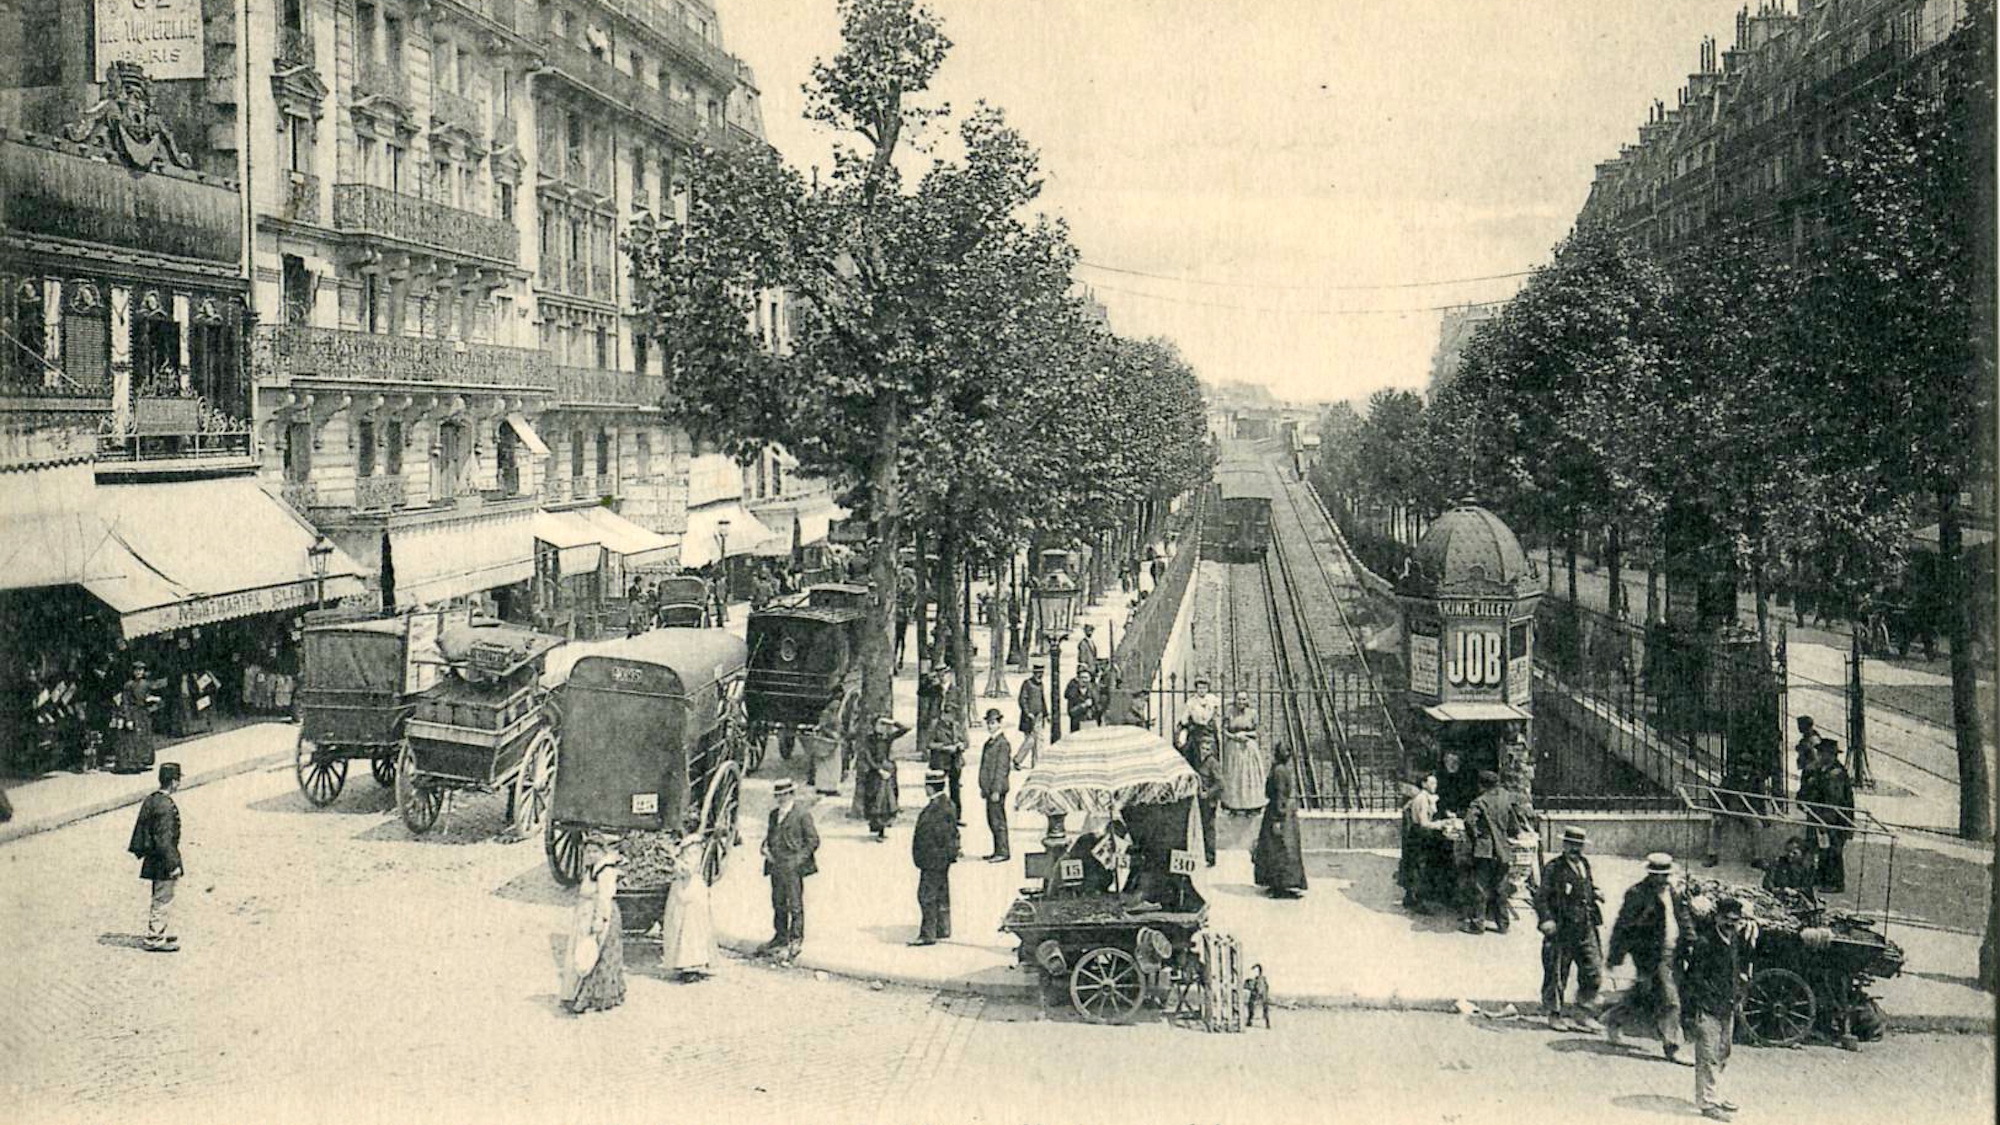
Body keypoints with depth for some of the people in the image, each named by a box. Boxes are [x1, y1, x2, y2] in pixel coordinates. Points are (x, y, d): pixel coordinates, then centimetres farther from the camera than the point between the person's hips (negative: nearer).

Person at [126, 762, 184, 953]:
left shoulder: (150, 800, 7)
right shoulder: (166, 806, -23)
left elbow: (140, 827, 16)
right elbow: (164, 839, -24)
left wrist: (139, 851, 26)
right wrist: (173, 864, -20)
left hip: (153, 859, 10)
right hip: (163, 861, -10)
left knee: (161, 899, 20)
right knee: (162, 900, 0)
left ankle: (166, 934, 31)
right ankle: (155, 939, 7)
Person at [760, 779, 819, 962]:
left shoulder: (802, 814, -7)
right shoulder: (774, 815, 15)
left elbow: (813, 840, -8)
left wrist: (799, 859, -13)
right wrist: (766, 848, 4)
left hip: (793, 867, -7)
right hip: (776, 866, 7)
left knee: (795, 906, -3)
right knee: (778, 904, 14)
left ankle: (795, 942, 2)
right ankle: (780, 938, 25)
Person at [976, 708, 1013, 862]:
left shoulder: (1002, 743, -13)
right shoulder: (990, 742, 15)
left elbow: (1001, 768, -17)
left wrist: (996, 790, -19)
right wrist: (983, 788, 20)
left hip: (996, 788, -9)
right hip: (989, 788, 9)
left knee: (998, 820, -6)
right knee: (992, 820, 13)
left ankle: (1003, 852, 0)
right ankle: (998, 850, 20)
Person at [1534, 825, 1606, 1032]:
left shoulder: (1585, 864, 12)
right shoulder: (1553, 868, -6)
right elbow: (1541, 897, -9)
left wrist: (1596, 898, 4)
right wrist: (1546, 919, -21)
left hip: (1586, 928, 5)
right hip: (1561, 929, -5)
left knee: (1594, 972, 2)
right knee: (1556, 974, 3)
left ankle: (1585, 1015, 13)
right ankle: (1554, 1015, 17)